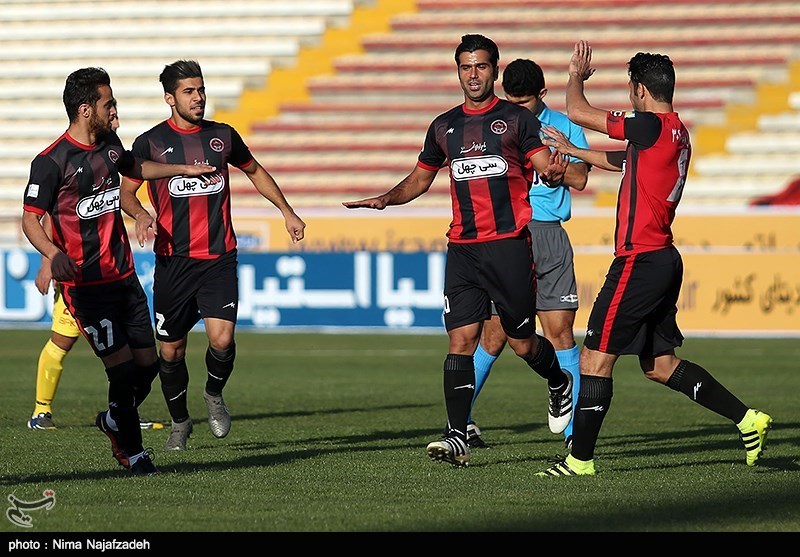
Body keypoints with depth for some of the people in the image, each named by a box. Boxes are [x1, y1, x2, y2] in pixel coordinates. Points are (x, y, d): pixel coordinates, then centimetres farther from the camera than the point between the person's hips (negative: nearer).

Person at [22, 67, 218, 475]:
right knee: (123, 368, -10)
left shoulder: (109, 143, 9)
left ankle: (114, 421, 35)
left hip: (123, 275, 7)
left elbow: (132, 167, 32)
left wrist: (183, 170, 41)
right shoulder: (50, 162, -14)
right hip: (85, 284, -7)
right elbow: (30, 220, -14)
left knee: (147, 364, 7)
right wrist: (53, 254, -32)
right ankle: (132, 452, 7)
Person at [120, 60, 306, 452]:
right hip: (173, 259, -1)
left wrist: (287, 212, 21)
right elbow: (126, 192, 6)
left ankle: (214, 394, 15)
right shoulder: (150, 143, 0)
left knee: (222, 339, -16)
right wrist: (140, 214, -15)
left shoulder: (222, 136, 8)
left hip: (219, 258, 1)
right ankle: (179, 422, 26)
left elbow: (254, 171, 25)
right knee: (171, 350, 4)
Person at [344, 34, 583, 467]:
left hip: (509, 245, -3)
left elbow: (545, 169, -3)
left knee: (522, 343, 5)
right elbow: (420, 179, 25)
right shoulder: (444, 126, 14)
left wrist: (554, 173, -27)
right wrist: (385, 199, 7)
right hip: (462, 249, 3)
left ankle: (560, 385, 38)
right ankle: (457, 437, -14)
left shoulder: (517, 119, 3)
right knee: (461, 340, -9)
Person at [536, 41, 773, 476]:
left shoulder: (652, 126, -15)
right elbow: (624, 162, 30)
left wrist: (576, 76, 9)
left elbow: (577, 112, -10)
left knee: (595, 359, -3)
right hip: (663, 260, 9)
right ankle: (748, 419, 14)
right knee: (659, 365, 16)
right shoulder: (676, 134, 13)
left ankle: (579, 460, -1)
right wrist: (571, 150, 36)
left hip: (640, 261, -9)